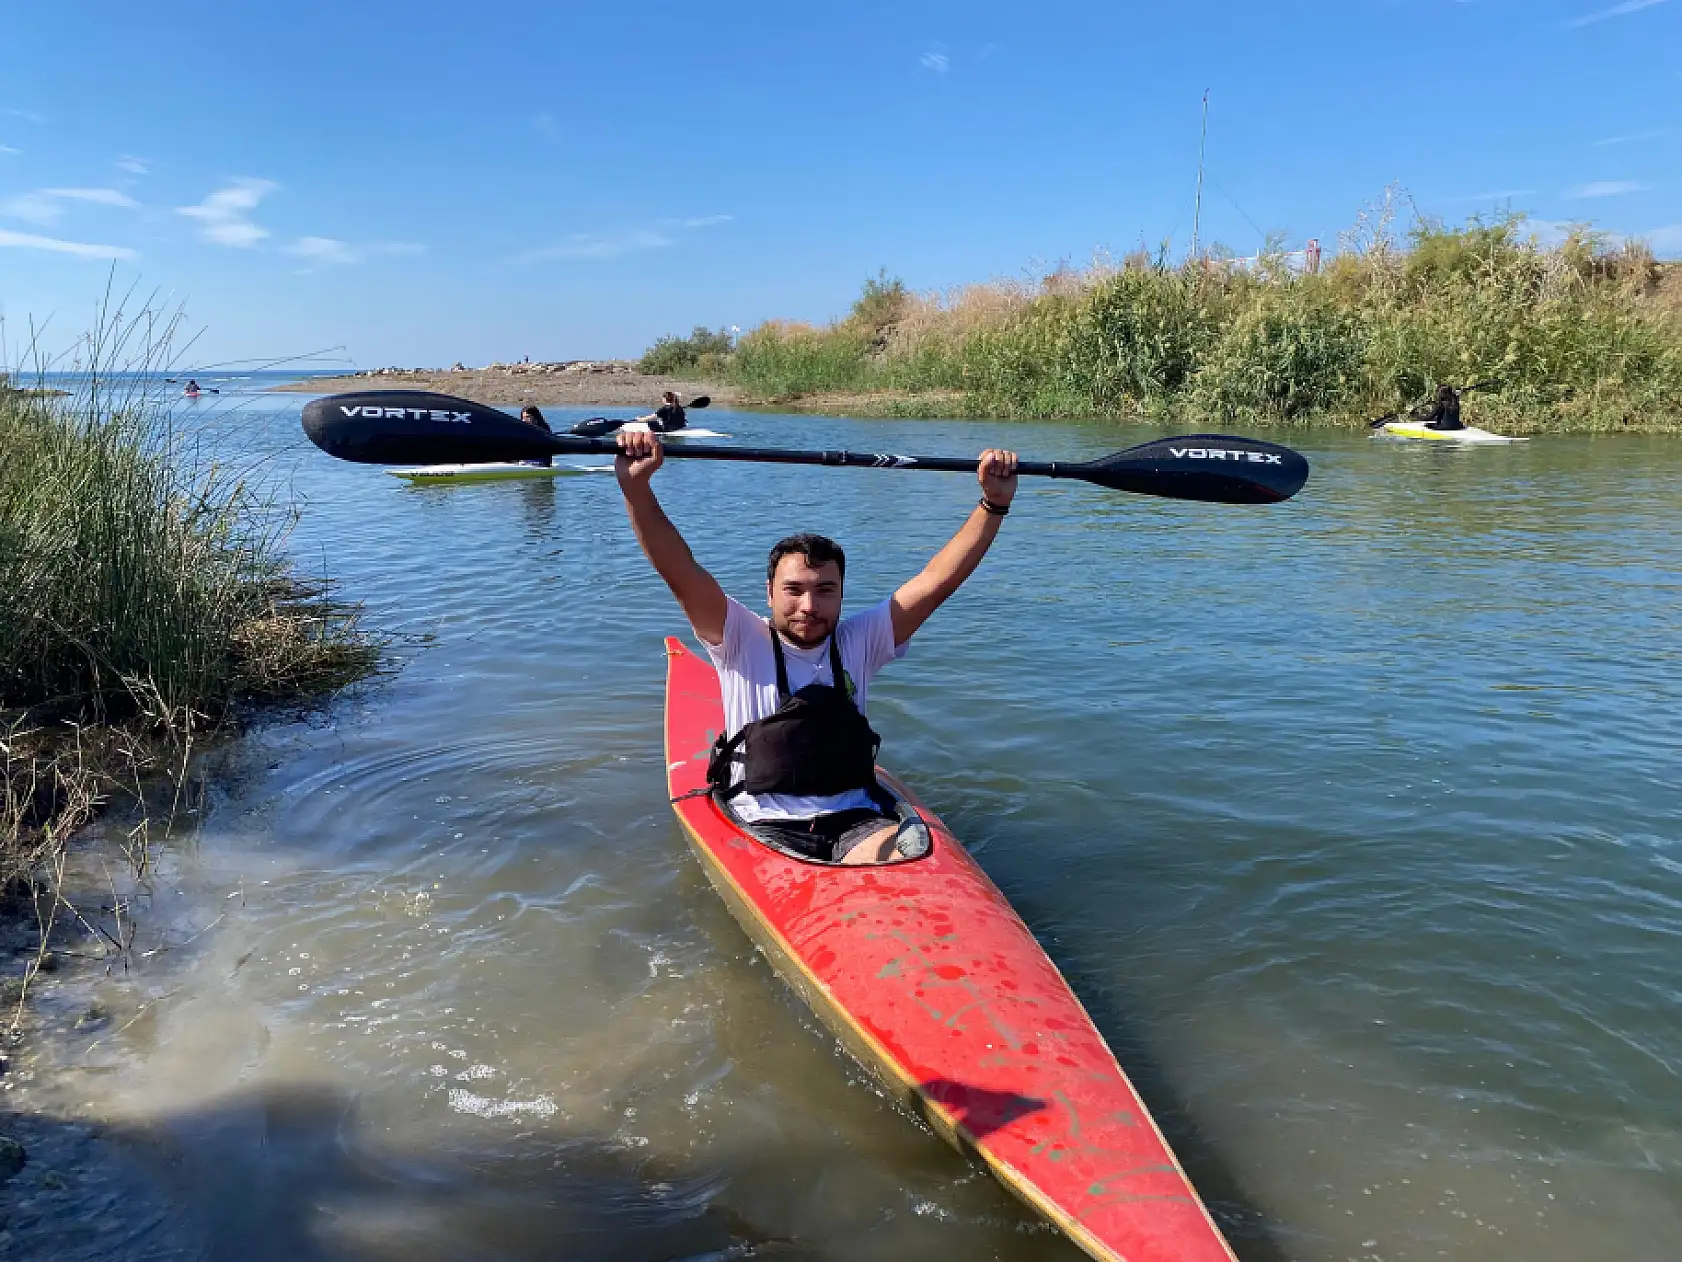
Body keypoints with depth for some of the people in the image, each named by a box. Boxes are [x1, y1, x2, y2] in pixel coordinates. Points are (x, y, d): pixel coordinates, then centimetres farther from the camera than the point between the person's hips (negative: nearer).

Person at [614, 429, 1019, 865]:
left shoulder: (857, 641, 9)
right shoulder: (742, 641, 2)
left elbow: (937, 580, 2)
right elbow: (681, 573, -12)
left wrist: (994, 503, -8)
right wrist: (637, 487, -26)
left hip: (857, 820, 2)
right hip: (766, 827, -2)